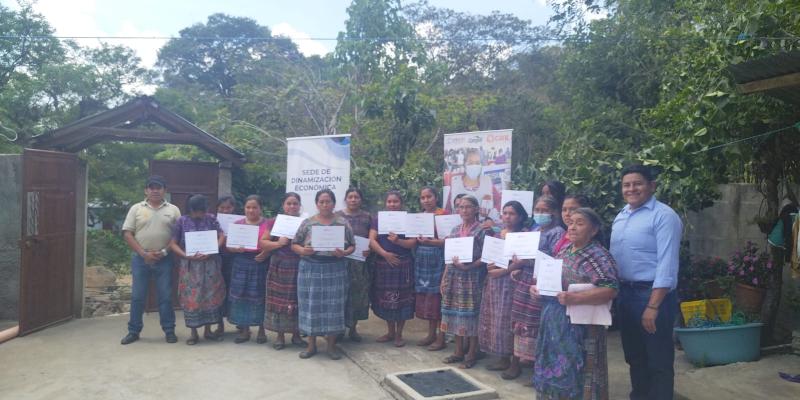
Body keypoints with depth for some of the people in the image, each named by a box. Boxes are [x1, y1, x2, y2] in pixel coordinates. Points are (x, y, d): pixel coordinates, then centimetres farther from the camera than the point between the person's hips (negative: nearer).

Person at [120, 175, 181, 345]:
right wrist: (143, 253, -10)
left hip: (164, 259, 0)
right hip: (140, 258, 1)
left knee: (166, 296, 3)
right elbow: (127, 233, 0)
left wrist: (164, 252, -10)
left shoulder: (173, 210, 5)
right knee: (137, 296, 6)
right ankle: (133, 331, 17)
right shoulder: (136, 209, 5)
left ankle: (169, 331, 12)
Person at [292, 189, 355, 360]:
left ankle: (331, 345, 16)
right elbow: (294, 244, 6)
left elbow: (352, 245, 5)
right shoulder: (308, 223, 4)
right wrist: (302, 250, -14)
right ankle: (311, 345, 18)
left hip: (335, 270, 0)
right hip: (311, 269, 0)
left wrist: (344, 253, -15)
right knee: (311, 305, 4)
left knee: (333, 305, 2)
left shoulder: (343, 223, 4)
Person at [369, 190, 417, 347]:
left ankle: (399, 334, 14)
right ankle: (390, 331, 24)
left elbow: (413, 242, -6)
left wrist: (398, 241, -24)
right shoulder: (378, 219, 7)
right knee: (385, 298, 8)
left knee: (401, 299, 0)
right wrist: (384, 253, -17)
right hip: (382, 264, 2)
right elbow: (372, 240, -4)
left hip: (403, 264, -2)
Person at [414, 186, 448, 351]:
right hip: (422, 259, 7)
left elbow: (448, 240, -13)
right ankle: (431, 334, 20)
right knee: (426, 296, 9)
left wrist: (429, 241, -25)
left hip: (437, 260, -7)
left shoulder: (443, 214, -6)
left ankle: (441, 337, 4)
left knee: (437, 297, -4)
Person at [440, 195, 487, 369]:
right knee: (455, 312, 8)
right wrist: (444, 278, 10)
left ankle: (472, 354, 10)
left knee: (471, 313, -2)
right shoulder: (455, 230, 12)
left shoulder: (482, 230, -5)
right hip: (454, 276, 6)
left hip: (472, 277, -5)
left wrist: (468, 266, -21)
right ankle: (458, 351, 20)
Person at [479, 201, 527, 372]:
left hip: (510, 281, -7)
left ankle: (514, 359, 7)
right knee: (494, 318, 8)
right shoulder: (498, 233, 14)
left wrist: (504, 270, -18)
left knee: (507, 319, -5)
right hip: (494, 280, 7)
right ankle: (502, 356, 18)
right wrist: (489, 265, -1)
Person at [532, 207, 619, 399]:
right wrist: (538, 287, 1)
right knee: (554, 368, 14)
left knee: (576, 374, 1)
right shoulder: (564, 251, 11)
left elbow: (610, 290, -22)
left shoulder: (599, 256, -12)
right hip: (555, 322, 7)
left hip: (579, 326, -7)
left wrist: (576, 298, -31)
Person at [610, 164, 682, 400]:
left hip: (652, 294, -8)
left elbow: (667, 264, -19)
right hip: (624, 293, 8)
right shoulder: (621, 216, 12)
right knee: (634, 356, 20)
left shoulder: (664, 216, -13)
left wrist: (653, 306, -23)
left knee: (658, 361, 5)